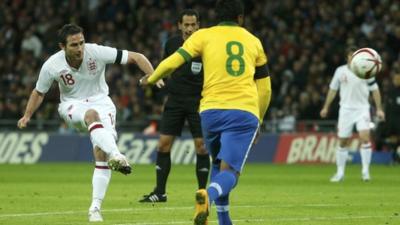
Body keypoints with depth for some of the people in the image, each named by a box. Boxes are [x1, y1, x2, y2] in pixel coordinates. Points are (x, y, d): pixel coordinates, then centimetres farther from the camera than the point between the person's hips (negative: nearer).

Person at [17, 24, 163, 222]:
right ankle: (115, 155, -57)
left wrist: (153, 77, -26)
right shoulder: (51, 66, -13)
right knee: (91, 114, -39)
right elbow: (39, 92, 6)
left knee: (101, 152, -20)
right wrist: (27, 116, -6)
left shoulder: (97, 52, -17)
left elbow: (136, 57, -13)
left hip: (100, 103, 1)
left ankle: (95, 208, -13)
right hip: (72, 106, 0)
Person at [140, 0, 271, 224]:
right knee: (229, 172, -9)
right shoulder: (253, 41, 18)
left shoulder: (204, 36, 10)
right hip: (245, 113, -1)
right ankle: (209, 194, -42)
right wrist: (257, 122, 34)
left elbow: (172, 63, 2)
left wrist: (151, 79, 21)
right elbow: (265, 89, 22)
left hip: (211, 110, 1)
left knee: (218, 166, 23)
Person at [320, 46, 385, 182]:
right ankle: (340, 172, 16)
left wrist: (379, 109, 0)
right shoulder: (340, 71, 2)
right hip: (346, 109, 2)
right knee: (343, 142, 5)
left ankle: (365, 171, -12)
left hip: (362, 109, -2)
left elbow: (375, 90, 4)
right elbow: (333, 89, 12)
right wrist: (326, 107, 11)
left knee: (365, 137, -18)